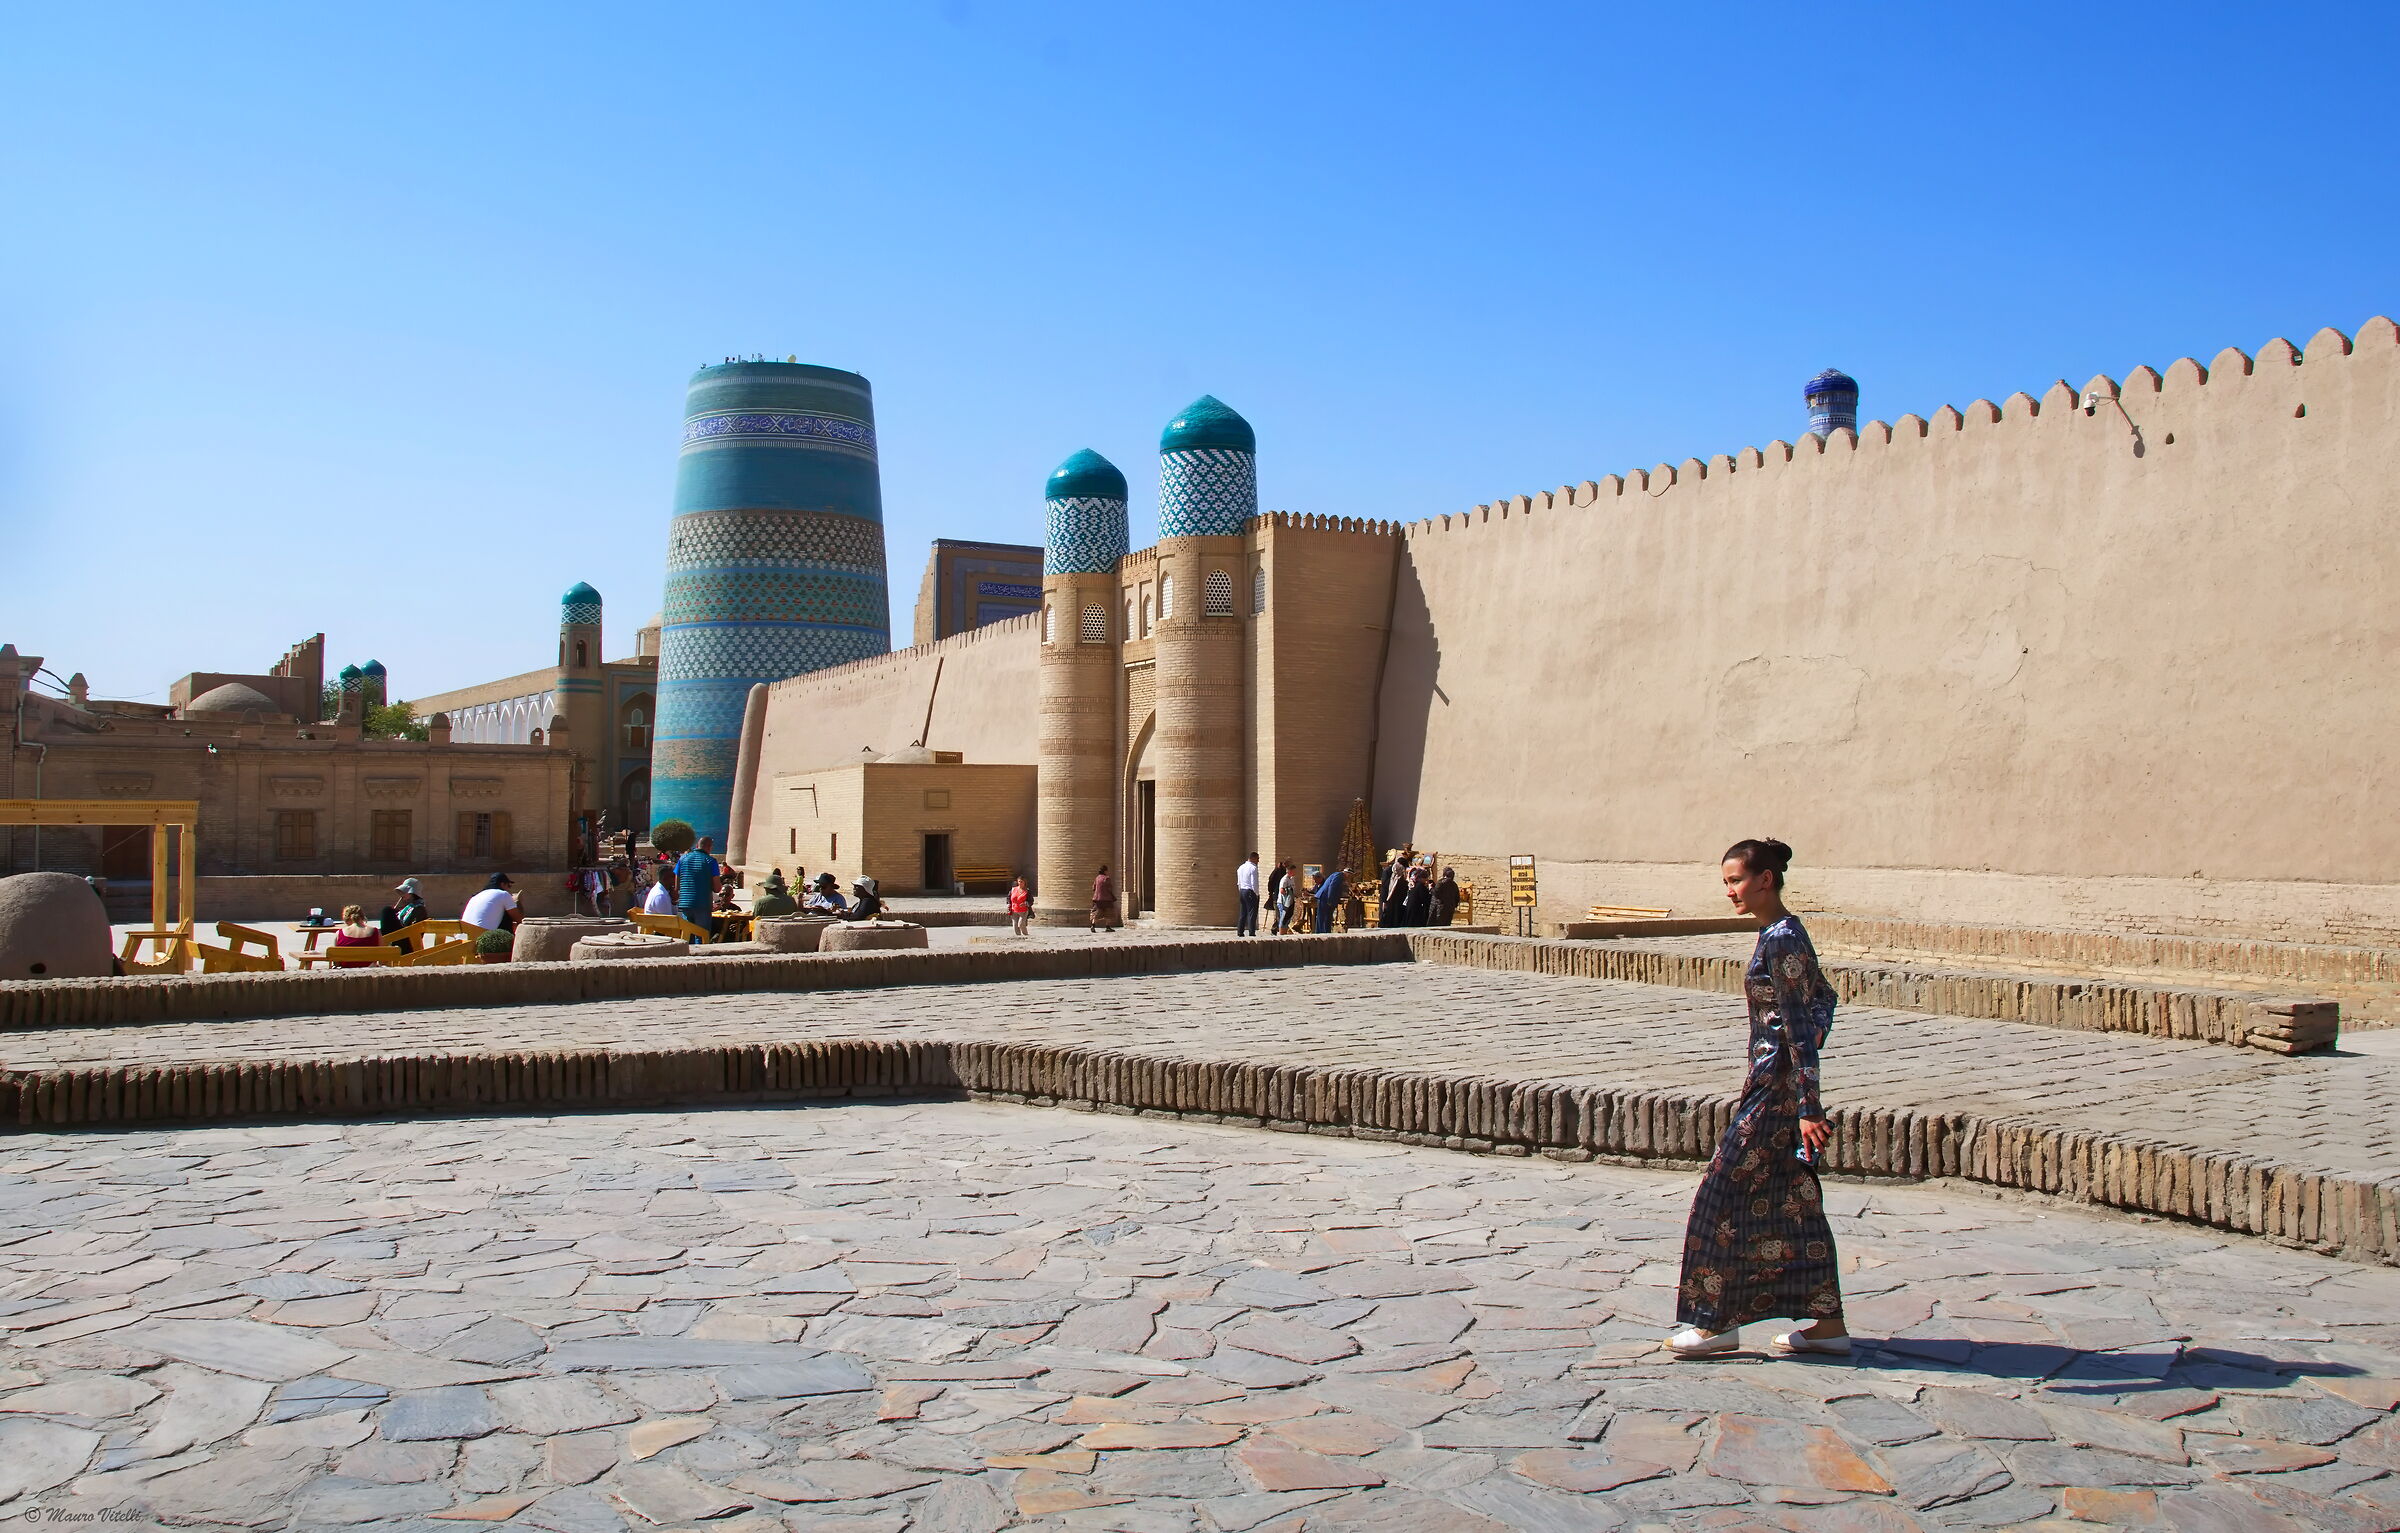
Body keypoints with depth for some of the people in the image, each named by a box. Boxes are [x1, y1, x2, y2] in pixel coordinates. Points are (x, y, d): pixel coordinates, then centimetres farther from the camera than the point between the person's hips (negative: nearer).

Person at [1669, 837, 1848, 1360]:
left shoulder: (1780, 940, -18)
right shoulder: (1784, 933, 11)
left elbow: (1799, 1028, -21)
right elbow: (1824, 999, 20)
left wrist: (1807, 1107, -22)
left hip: (1776, 1089, -10)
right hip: (1781, 1083, 10)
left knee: (1725, 1195, -1)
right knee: (1795, 1201, 12)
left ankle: (1717, 1321, 8)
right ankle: (1828, 1323, 18)